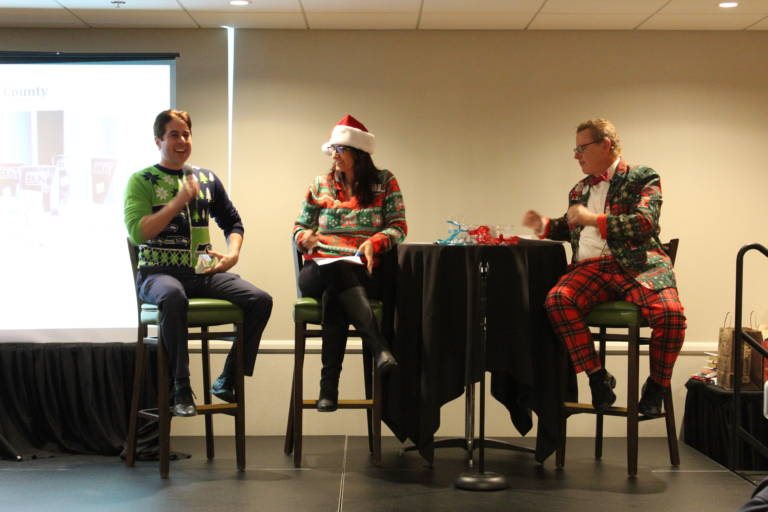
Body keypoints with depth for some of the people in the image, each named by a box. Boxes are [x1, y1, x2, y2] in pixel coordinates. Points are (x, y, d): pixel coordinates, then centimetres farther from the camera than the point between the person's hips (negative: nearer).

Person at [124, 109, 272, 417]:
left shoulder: (207, 179, 17)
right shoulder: (141, 181, 4)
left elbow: (233, 222, 25)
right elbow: (137, 233, -10)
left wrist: (232, 254, 4)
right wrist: (179, 201, -14)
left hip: (202, 272, 5)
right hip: (157, 272, -4)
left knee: (260, 300, -18)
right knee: (173, 296, -41)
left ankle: (227, 382, -4)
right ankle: (181, 389, -28)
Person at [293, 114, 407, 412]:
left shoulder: (385, 182, 11)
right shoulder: (321, 185, 17)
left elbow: (398, 227, 4)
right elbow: (299, 229, 18)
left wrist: (375, 241, -17)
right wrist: (306, 237, -8)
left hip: (365, 273, -1)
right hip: (319, 271, 1)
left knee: (334, 294, -38)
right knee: (337, 272, -39)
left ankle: (329, 384, -41)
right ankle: (379, 347, -49)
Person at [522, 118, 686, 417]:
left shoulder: (642, 177, 8)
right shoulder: (580, 190, 27)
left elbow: (645, 223, -7)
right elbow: (570, 229, 40)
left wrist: (594, 219, -10)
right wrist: (544, 226, 20)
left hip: (637, 264, -4)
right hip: (590, 267, 4)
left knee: (670, 313, -32)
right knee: (557, 299, -29)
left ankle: (656, 387, -5)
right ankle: (598, 378, -17)